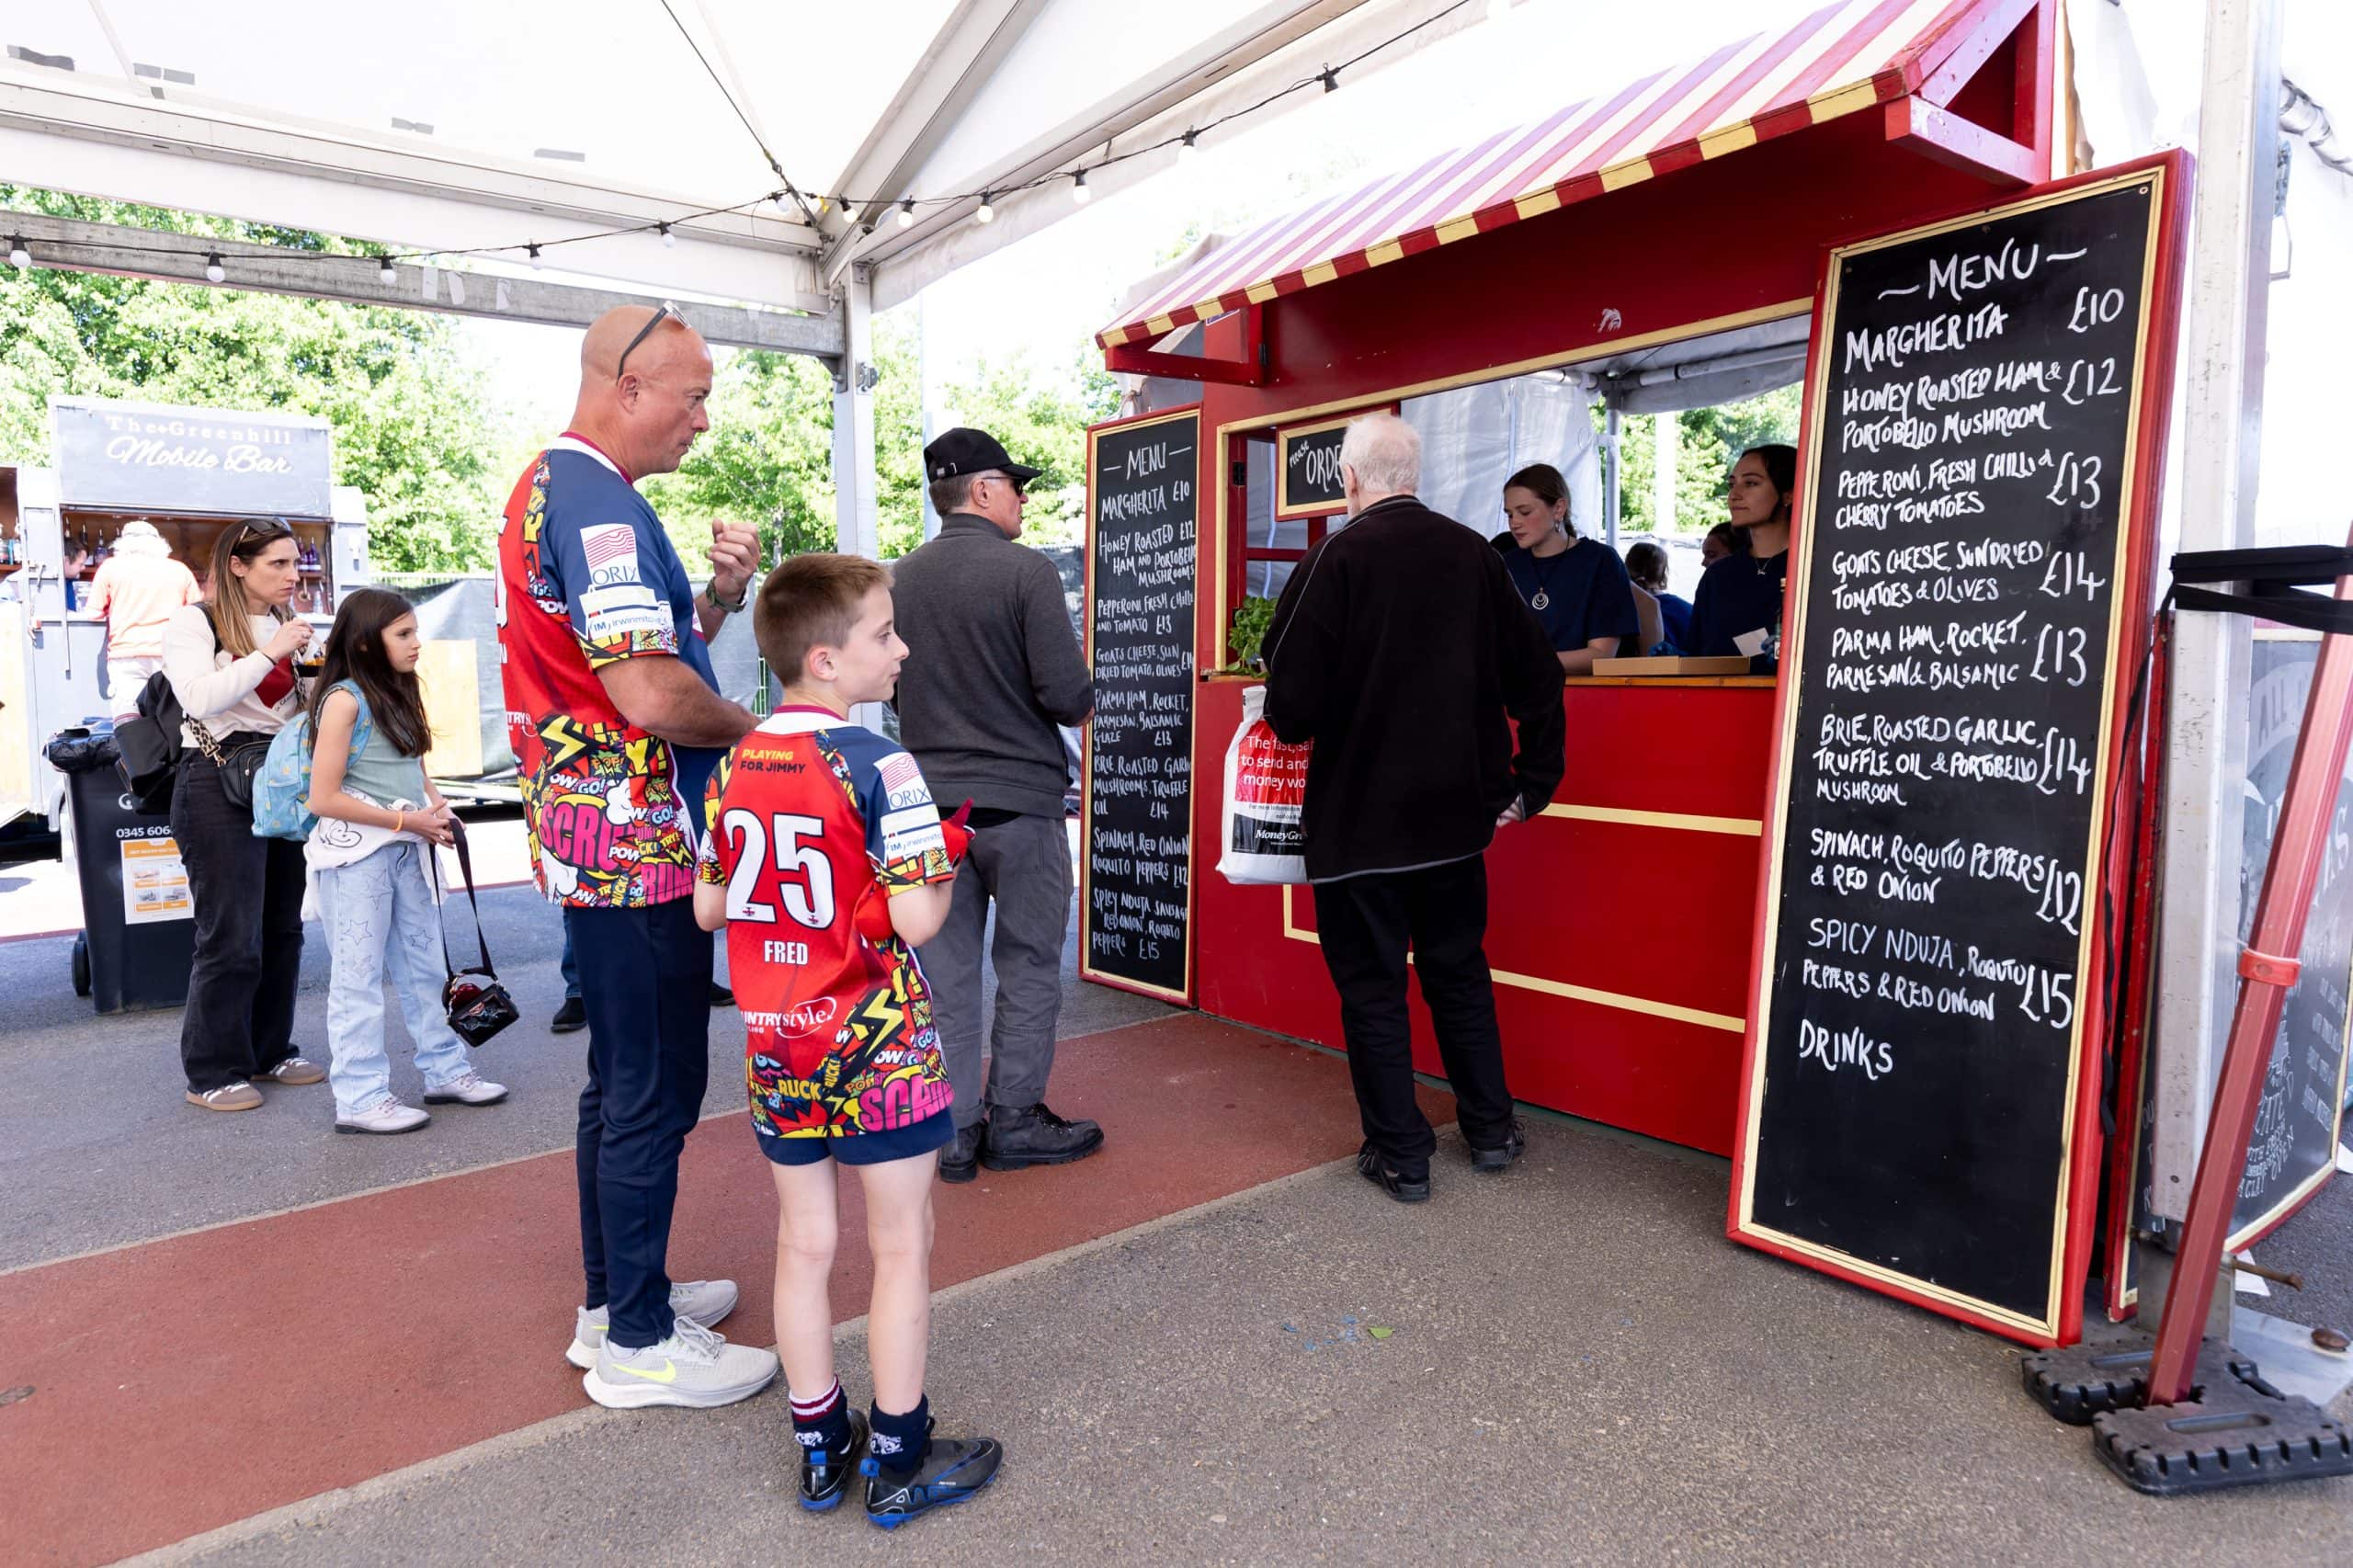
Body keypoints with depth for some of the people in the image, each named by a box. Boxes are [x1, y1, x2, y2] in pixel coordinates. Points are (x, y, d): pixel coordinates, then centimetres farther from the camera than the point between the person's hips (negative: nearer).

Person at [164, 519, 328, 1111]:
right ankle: (212, 1073, 5)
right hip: (219, 786, -7)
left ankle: (270, 1051, 21)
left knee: (282, 929, 10)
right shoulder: (195, 622, -4)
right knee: (231, 935, -6)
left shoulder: (285, 625, 17)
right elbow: (200, 697, -20)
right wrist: (270, 654, -20)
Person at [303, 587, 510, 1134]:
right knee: (360, 976, 0)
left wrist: (436, 807, 0)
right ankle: (359, 1099, 9)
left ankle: (446, 1070, 25)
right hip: (356, 852, -8)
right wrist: (406, 820, -16)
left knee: (423, 965, 14)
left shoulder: (399, 694, 11)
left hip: (407, 849, 8)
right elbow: (323, 799, -16)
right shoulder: (344, 699, -13)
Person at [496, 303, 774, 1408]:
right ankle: (639, 1343, 13)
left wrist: (716, 599, 4)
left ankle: (615, 1296, 32)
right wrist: (752, 728, -7)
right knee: (654, 1090, 0)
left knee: (623, 1079, 18)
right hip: (639, 845, -11)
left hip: (607, 845, 11)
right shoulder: (597, 499, -17)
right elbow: (650, 696, -25)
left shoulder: (550, 485, 17)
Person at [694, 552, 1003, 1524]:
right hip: (877, 1044, -6)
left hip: (776, 1044, 6)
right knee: (901, 1247, 9)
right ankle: (899, 1461, 22)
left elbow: (707, 908, 8)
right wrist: (950, 846, -6)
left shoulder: (734, 766, 2)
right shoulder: (878, 766, -18)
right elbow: (916, 920, -23)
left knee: (804, 1244, 17)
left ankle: (820, 1446, 32)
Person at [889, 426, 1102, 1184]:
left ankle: (954, 1131, 18)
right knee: (1028, 967, 9)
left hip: (932, 802, 5)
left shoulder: (900, 579, 3)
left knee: (945, 971, 11)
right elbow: (1068, 694, -16)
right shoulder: (1027, 571, -12)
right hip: (1019, 800, -4)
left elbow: (889, 687, 10)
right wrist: (1082, 698, 5)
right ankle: (1014, 1122, 17)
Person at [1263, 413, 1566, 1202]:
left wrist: (1292, 724, 5)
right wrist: (1531, 782, 12)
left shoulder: (1335, 559, -14)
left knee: (1371, 986, 7)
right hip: (1455, 812, 5)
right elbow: (1537, 676, 4)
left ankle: (1400, 1154, 16)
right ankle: (1491, 1129, 31)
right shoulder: (1472, 554, 2)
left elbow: (1292, 699, -18)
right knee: (1459, 971, 20)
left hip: (1357, 815, -5)